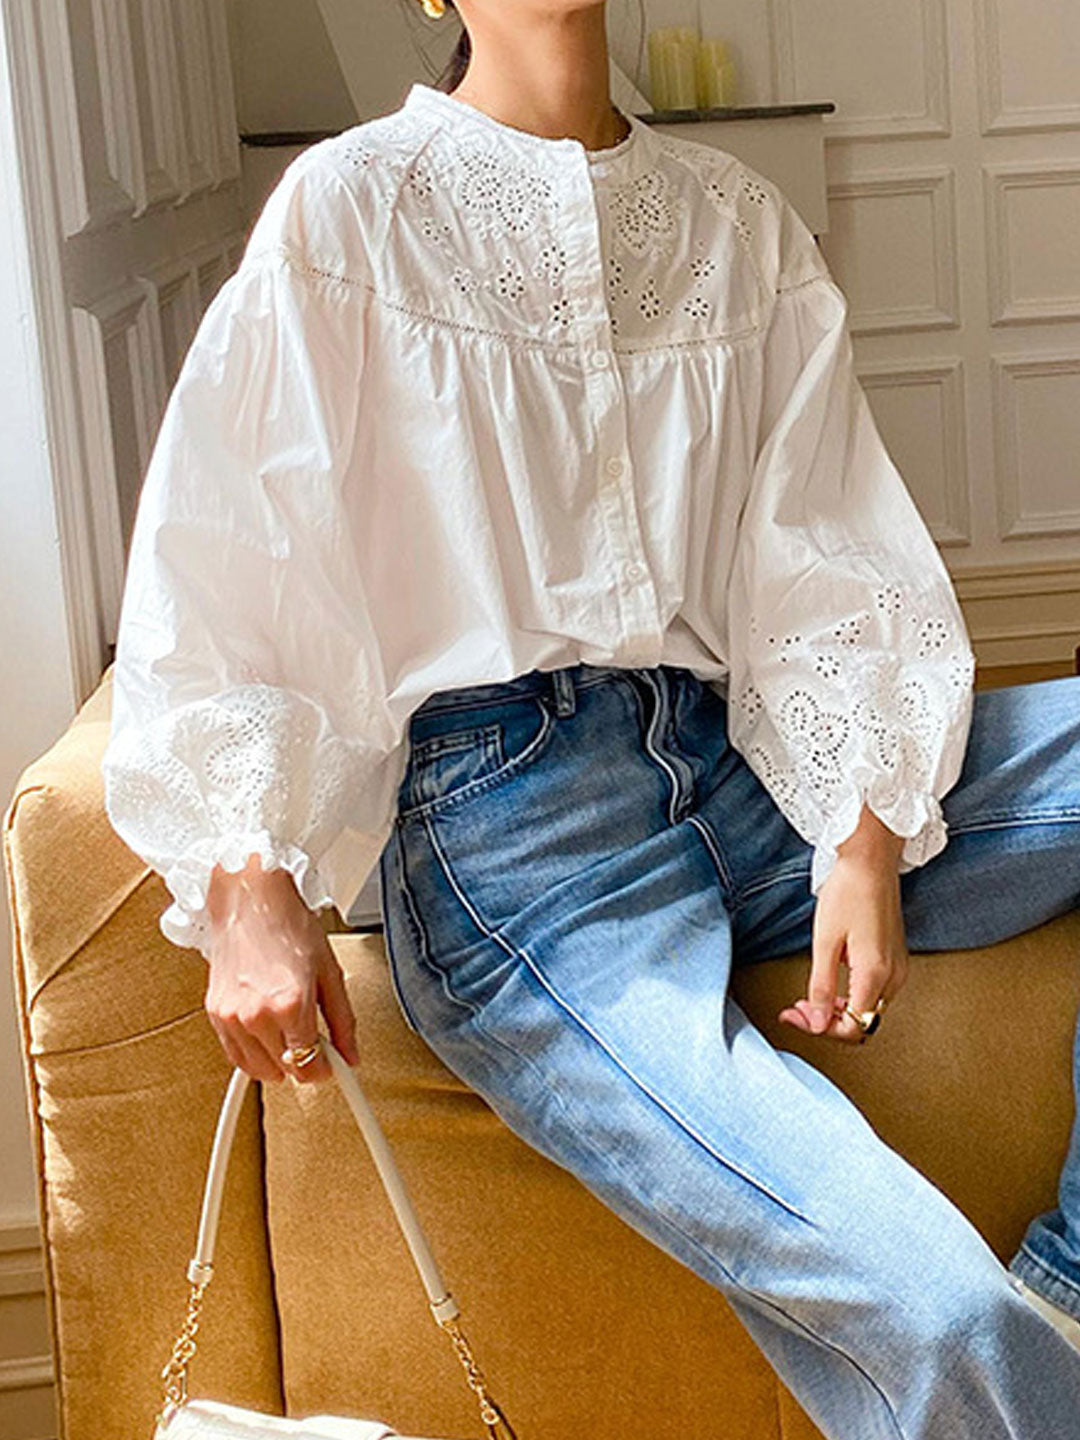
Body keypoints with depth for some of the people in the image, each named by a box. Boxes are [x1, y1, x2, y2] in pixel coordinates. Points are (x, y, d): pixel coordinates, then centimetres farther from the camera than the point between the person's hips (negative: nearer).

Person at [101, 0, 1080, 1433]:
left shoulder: (743, 222, 15)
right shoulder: (345, 209, 3)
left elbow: (829, 554, 7)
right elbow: (215, 560, -1)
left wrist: (865, 842, -9)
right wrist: (252, 887, -13)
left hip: (744, 774, 6)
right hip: (500, 815, -6)